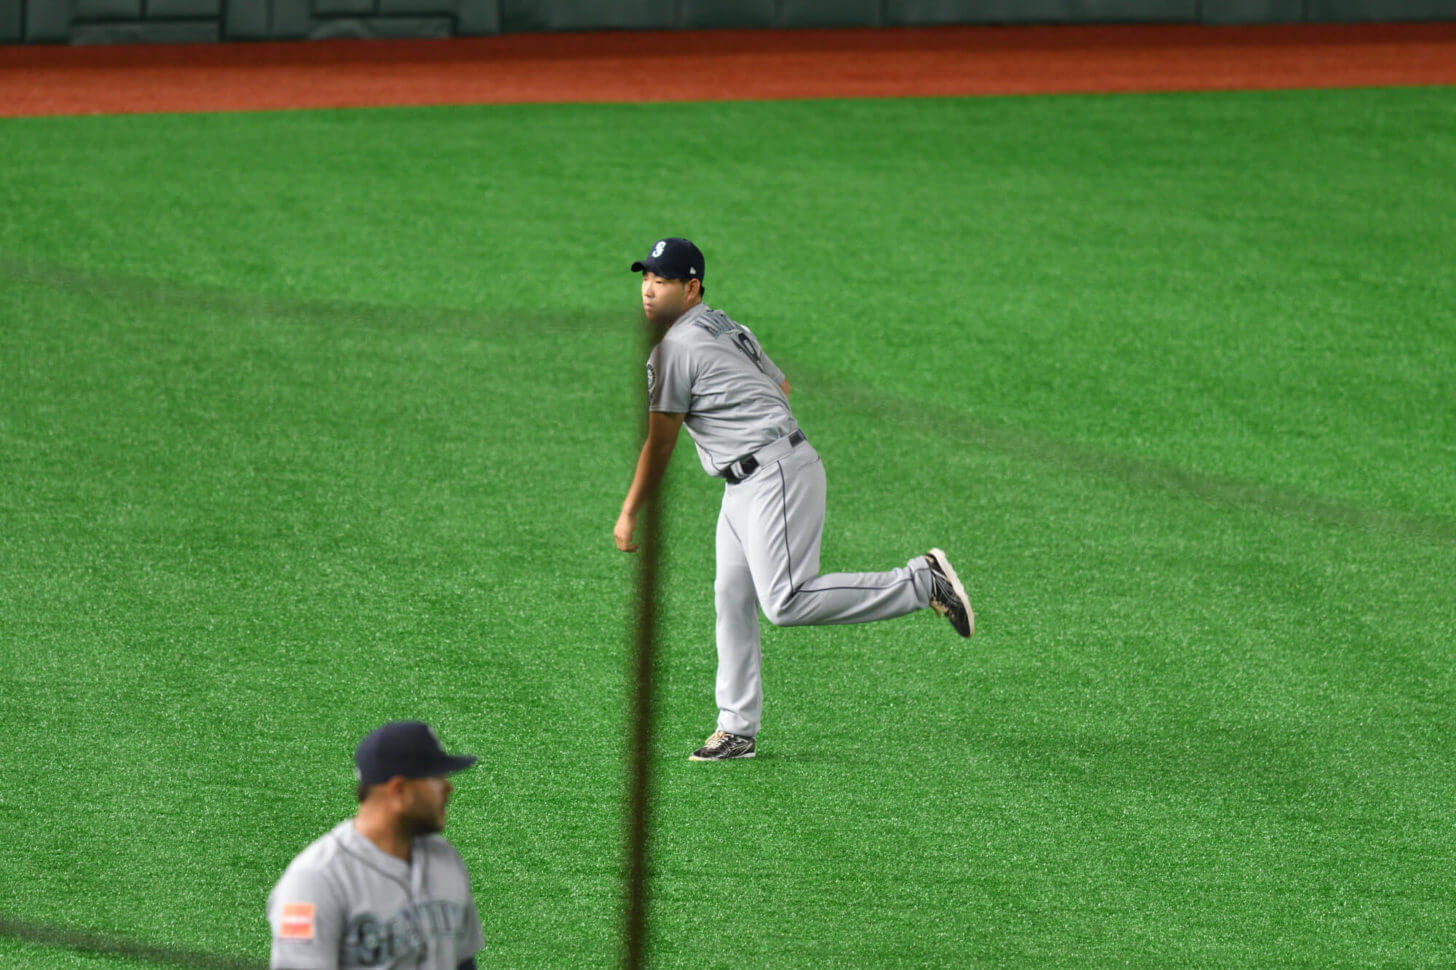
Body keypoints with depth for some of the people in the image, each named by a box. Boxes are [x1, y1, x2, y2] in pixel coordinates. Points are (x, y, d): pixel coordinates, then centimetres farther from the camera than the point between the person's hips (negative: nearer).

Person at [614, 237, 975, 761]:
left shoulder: (676, 348, -12)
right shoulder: (725, 328, 18)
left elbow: (659, 445, -9)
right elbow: (779, 382, 31)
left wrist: (629, 515, -1)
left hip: (776, 474, -11)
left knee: (786, 602, -19)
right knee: (732, 600, 9)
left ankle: (922, 581, -14)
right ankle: (736, 729, 11)